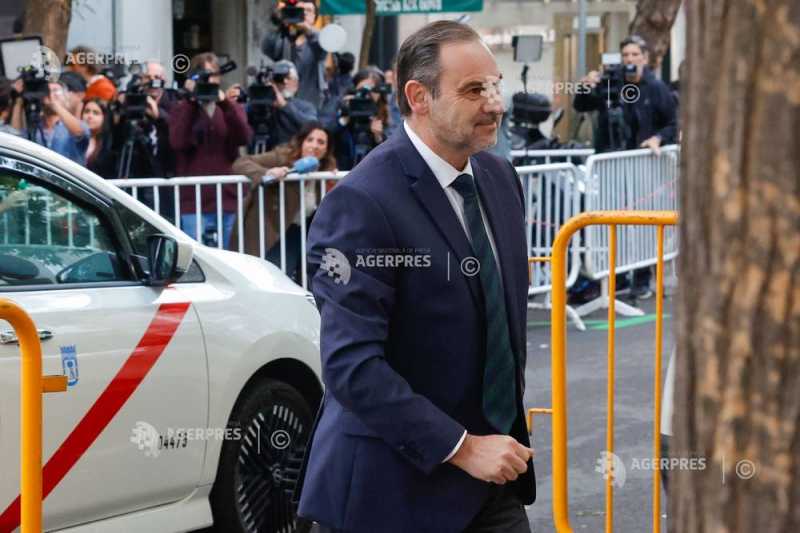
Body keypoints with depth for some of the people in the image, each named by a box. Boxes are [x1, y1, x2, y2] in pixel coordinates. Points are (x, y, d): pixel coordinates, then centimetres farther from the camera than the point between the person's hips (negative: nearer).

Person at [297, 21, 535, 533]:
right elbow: (351, 365, -22)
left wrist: (508, 431, 14)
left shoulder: (499, 177, 7)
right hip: (396, 487, -7)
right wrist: (459, 447, -22)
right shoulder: (362, 203, -18)